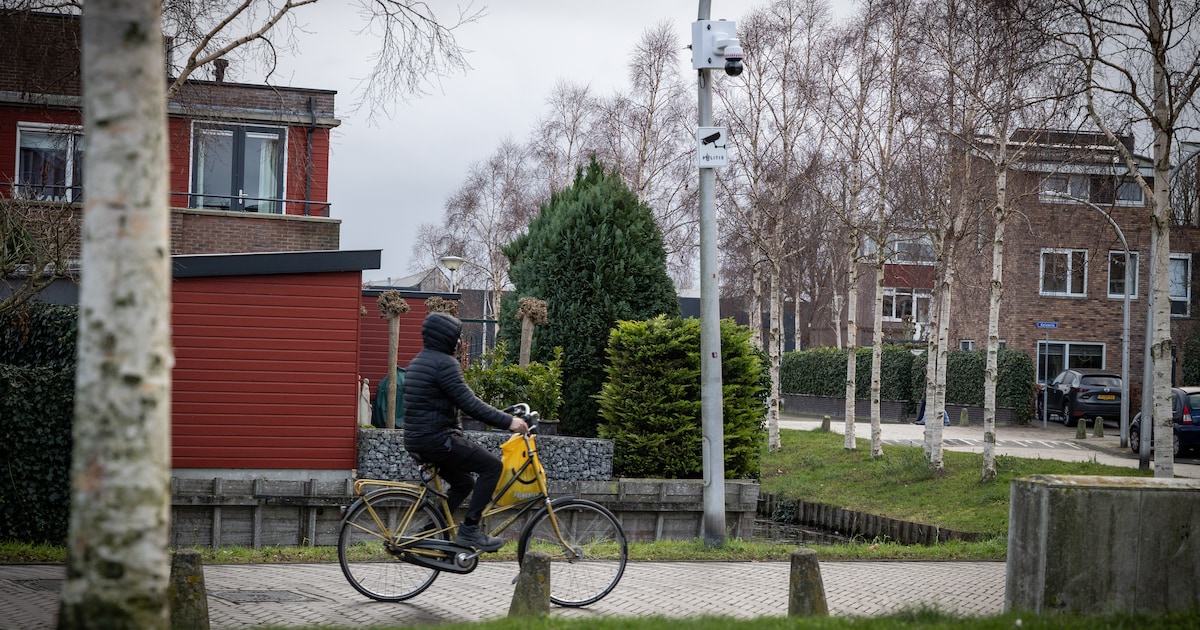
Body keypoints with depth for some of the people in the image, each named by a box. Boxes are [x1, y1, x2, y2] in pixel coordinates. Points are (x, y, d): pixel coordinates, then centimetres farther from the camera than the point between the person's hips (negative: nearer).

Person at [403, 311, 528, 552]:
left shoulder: (418, 362, 18)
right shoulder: (444, 363, -15)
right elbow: (469, 403, -21)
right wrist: (507, 421, -18)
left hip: (417, 440, 10)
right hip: (436, 439, -10)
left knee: (463, 483, 22)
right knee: (492, 465, -7)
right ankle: (469, 529, -9)